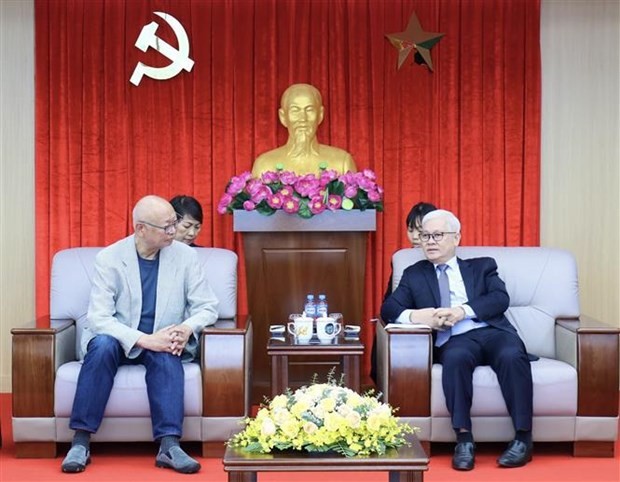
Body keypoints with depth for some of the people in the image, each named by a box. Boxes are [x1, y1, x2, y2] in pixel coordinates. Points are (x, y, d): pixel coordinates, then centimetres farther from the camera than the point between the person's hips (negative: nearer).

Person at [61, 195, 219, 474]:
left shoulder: (185, 255, -3)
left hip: (163, 343, 1)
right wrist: (145, 339, -30)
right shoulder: (109, 258, -9)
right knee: (103, 344, -33)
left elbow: (207, 306, -1)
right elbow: (98, 317, -17)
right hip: (120, 340, -1)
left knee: (167, 356, -33)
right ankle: (81, 441, -29)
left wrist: (187, 328, -24)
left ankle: (169, 445, -38)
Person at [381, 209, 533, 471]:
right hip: (455, 339, 0)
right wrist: (416, 315, -16)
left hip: (492, 331, 0)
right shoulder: (414, 274, 23)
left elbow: (500, 299, 3)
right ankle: (464, 439, -31)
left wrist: (463, 311, -15)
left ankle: (523, 438, -25)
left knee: (512, 356, -33)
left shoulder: (482, 266, 21)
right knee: (455, 358, -35)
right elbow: (389, 308, 8)